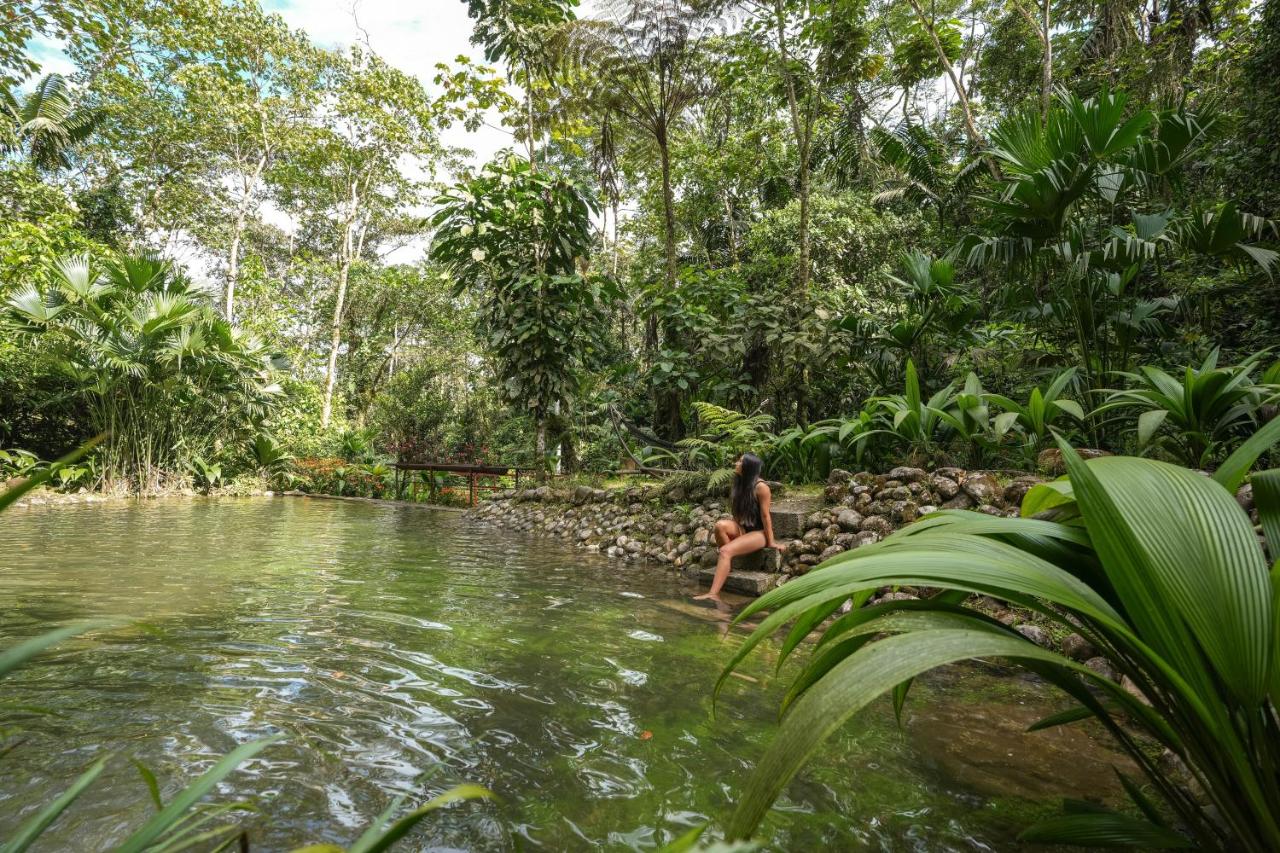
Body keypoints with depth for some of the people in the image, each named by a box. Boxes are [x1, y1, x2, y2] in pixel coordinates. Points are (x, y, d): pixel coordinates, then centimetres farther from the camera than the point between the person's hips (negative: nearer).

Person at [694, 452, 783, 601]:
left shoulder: (760, 487, -16)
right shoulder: (740, 484, 7)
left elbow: (765, 516, -15)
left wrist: (771, 542, -11)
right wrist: (736, 530, 10)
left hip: (758, 533, -7)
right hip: (742, 529, 7)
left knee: (726, 551, -28)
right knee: (721, 525, -25)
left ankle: (714, 593, -29)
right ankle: (729, 563, -11)